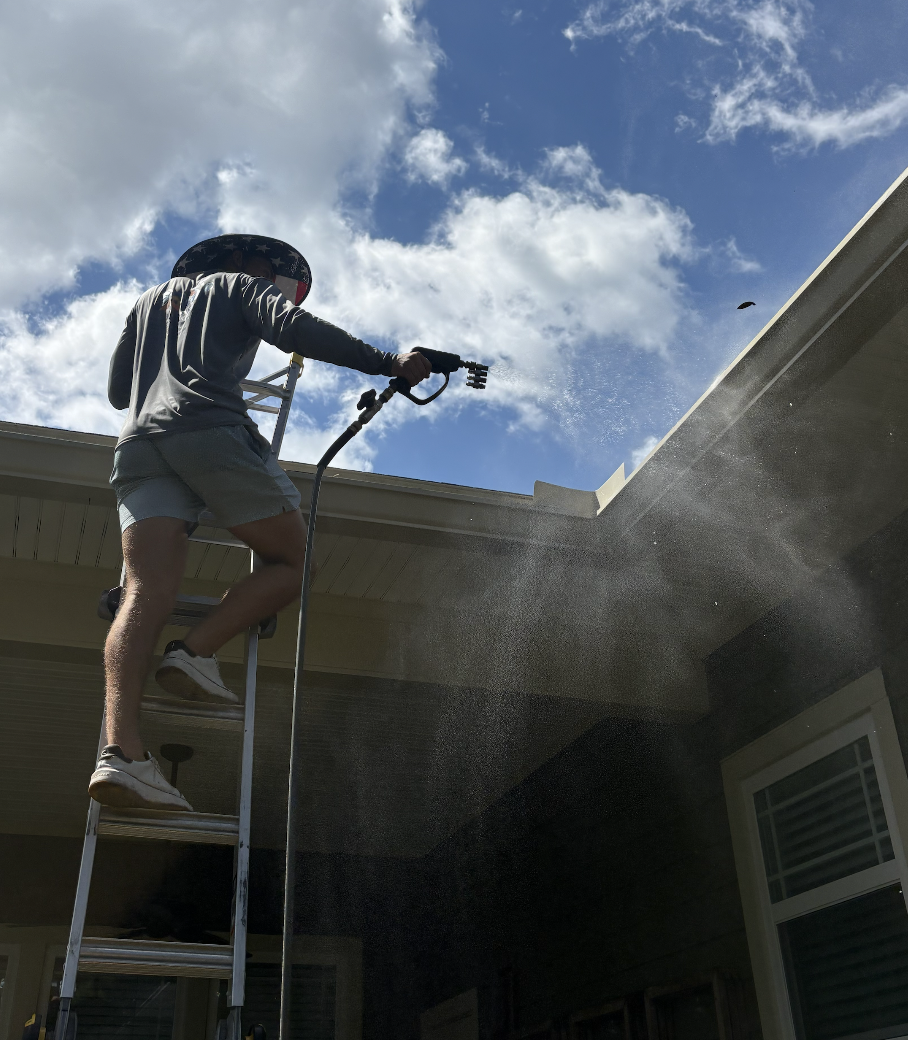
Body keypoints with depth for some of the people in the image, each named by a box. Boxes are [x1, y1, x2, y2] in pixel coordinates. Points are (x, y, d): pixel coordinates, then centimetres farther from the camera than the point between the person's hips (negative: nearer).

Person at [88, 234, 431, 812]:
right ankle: (197, 654, -15)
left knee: (147, 592, -12)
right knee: (291, 560, 5)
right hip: (213, 429, -5)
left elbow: (118, 390, 37)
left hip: (140, 442, 6)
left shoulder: (150, 300, 36)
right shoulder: (243, 286, 19)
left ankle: (121, 749, -30)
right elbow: (294, 328, -3)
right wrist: (386, 363, -5)